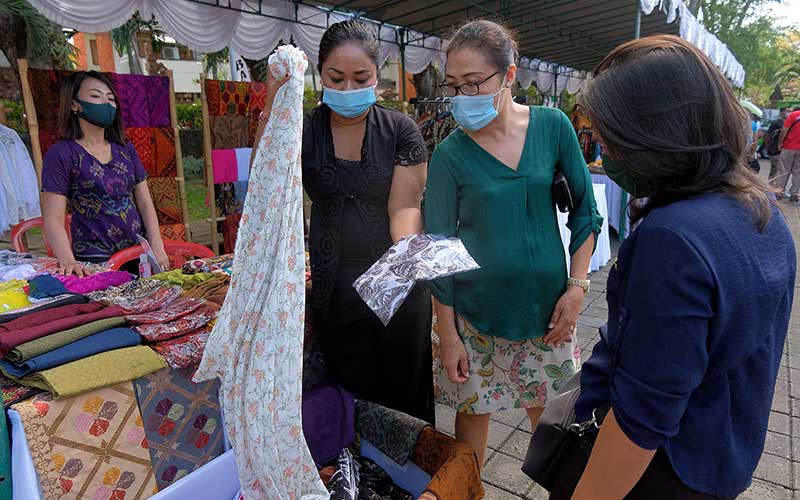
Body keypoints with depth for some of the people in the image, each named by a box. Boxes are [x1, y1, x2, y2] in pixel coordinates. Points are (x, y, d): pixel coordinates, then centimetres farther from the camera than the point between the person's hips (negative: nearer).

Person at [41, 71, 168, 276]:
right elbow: (53, 221, -8)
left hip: (140, 255, 4)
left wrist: (157, 248, -5)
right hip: (94, 262, -4)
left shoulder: (125, 150, 12)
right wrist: (68, 262, -24)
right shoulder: (61, 154, -3)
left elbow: (146, 205, 9)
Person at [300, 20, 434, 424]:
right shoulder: (303, 132, -2)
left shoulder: (400, 130, -5)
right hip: (335, 291, 1)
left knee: (405, 394, 14)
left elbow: (405, 206, -11)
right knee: (352, 393, 15)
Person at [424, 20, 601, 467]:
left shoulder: (552, 126, -4)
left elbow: (585, 211, 3)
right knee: (473, 410, 11)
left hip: (547, 306, 2)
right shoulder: (450, 154, -10)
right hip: (475, 311, -1)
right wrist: (448, 334, -6)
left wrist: (576, 287, -4)